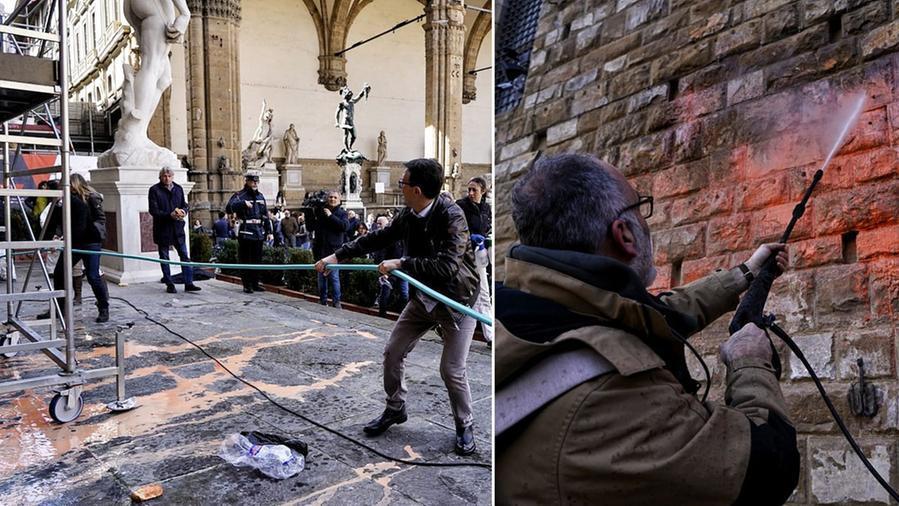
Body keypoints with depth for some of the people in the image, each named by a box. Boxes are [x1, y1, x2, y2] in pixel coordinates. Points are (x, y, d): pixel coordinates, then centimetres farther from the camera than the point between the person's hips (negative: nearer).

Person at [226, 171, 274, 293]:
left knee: (257, 260, 10)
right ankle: (247, 285, 5)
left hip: (259, 232, 6)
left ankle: (255, 283, 19)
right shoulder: (240, 195, -3)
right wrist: (243, 203, -30)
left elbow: (266, 215, 19)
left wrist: (269, 231, 14)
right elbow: (229, 208, -18)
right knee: (245, 260, -1)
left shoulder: (260, 196, 16)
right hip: (245, 232, -6)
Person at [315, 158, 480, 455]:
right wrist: (338, 255, 8)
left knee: (452, 370, -6)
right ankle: (395, 409, 32)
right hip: (424, 297, 7)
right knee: (393, 352, 9)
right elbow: (378, 238, 8)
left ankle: (465, 427, 19)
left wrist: (401, 264, -29)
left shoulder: (451, 216, -26)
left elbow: (446, 266, -35)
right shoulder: (409, 215, -4)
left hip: (457, 300, -7)